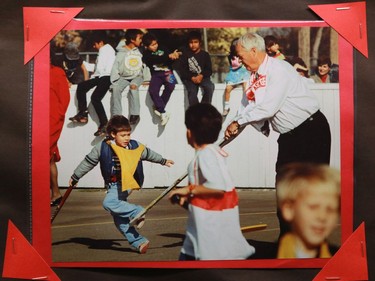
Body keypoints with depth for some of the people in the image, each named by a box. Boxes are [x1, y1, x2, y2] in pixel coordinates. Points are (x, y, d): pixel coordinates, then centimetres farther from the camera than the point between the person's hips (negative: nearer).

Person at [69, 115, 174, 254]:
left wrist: (163, 161, 30)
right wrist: (75, 177, 13)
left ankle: (137, 212, -19)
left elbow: (148, 154, 19)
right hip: (113, 185, 4)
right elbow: (88, 162, 8)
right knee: (119, 218, 2)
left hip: (126, 184, -4)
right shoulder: (102, 147, -2)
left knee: (109, 203, -29)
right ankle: (139, 242, 6)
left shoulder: (135, 146, 0)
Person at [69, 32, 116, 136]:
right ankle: (82, 113, 4)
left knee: (95, 97, -24)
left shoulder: (104, 50, -9)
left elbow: (100, 68, -16)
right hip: (103, 77, 11)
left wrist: (93, 76, 2)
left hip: (105, 77, -11)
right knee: (81, 86, 8)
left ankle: (104, 124, -20)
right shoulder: (108, 49, 21)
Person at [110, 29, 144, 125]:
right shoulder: (121, 53, 3)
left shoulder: (140, 51, 6)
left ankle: (134, 114, -30)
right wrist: (114, 81, -14)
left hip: (137, 76, 0)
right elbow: (115, 68, 0)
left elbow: (144, 65, 4)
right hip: (123, 77, 1)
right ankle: (116, 116, -24)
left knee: (133, 88, -32)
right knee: (116, 88, -27)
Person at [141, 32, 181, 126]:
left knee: (170, 86, -31)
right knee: (152, 90, -29)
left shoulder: (163, 49, 13)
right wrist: (168, 56, -22)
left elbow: (171, 61, 7)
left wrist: (174, 55, -16)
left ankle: (158, 107, -16)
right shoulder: (146, 54, 6)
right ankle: (163, 112, -19)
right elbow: (155, 59, -13)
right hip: (156, 74, 0)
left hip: (167, 73, 1)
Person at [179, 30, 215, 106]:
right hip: (189, 78, -1)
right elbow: (182, 71, -2)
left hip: (202, 77, 2)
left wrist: (201, 76, -18)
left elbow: (209, 70, 3)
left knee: (210, 87, -28)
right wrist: (192, 78, -18)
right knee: (192, 92, -29)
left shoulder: (205, 54, 6)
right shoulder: (185, 54, 2)